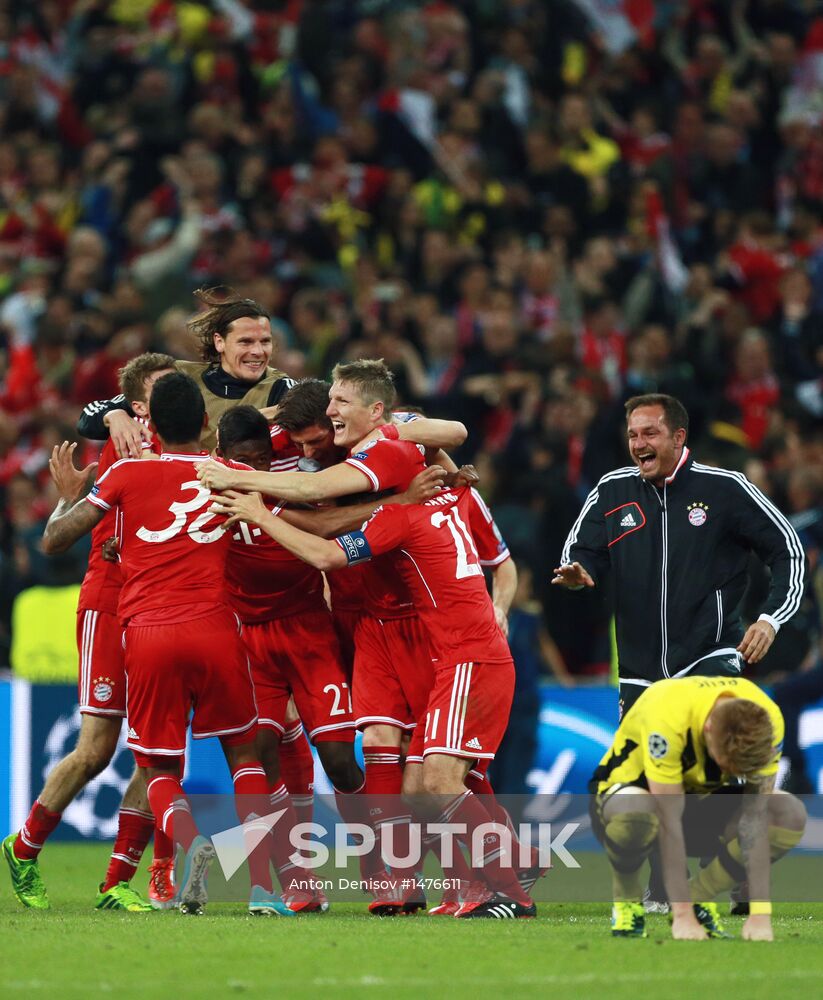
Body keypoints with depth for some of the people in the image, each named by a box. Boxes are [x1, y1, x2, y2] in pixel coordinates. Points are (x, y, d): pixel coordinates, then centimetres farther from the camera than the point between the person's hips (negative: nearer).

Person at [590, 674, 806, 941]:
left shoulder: (766, 722, -23)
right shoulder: (667, 717, -36)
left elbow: (755, 816, -21)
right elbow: (669, 820, -34)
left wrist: (760, 913, -27)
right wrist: (683, 915, -33)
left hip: (701, 797, 4)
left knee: (791, 815, -22)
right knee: (633, 812, -42)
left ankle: (699, 897, -3)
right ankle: (627, 898, -10)